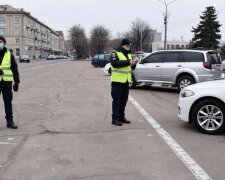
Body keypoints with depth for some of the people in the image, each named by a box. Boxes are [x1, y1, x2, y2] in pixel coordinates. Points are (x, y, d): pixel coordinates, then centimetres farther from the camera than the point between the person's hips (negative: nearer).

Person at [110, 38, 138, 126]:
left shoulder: (128, 54, 16)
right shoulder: (115, 53, -7)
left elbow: (131, 68, 18)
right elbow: (115, 63, -25)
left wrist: (133, 64, -6)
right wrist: (128, 62, -29)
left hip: (126, 81, 7)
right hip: (117, 81, -7)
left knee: (124, 100, 11)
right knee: (116, 100, -4)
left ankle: (121, 117, 21)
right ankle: (115, 118, 1)